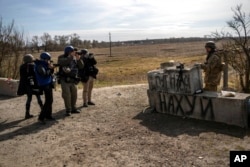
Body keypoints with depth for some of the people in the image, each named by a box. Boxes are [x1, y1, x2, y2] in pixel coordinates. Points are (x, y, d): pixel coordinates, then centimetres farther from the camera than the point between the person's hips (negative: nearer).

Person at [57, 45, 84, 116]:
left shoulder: (75, 58, 4)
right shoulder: (61, 57, -6)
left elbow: (81, 66, -1)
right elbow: (63, 62, -29)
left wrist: (78, 59, -17)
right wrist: (71, 57, -30)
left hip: (73, 80, 5)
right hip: (65, 80, -4)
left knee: (74, 94, 12)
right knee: (67, 95, -4)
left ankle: (73, 108, 27)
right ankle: (68, 110, 6)